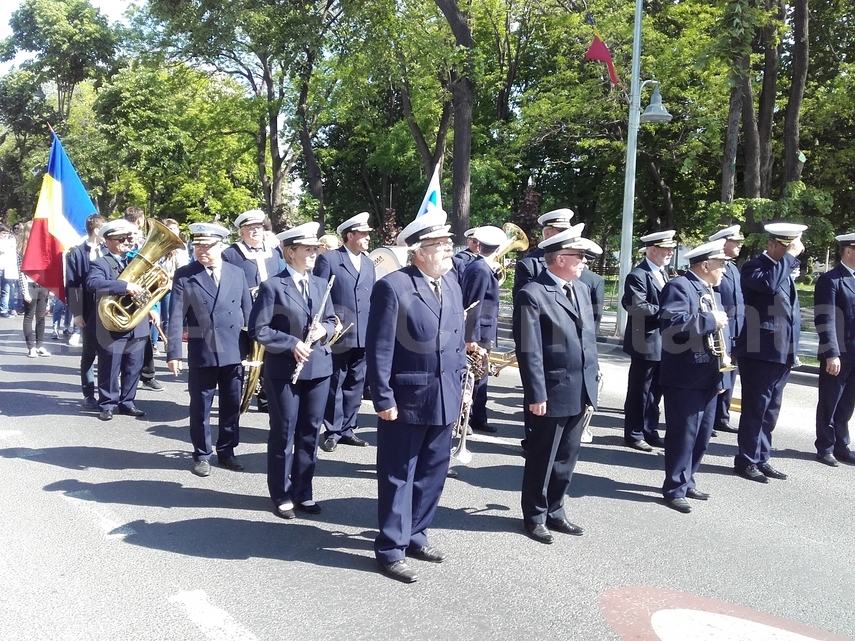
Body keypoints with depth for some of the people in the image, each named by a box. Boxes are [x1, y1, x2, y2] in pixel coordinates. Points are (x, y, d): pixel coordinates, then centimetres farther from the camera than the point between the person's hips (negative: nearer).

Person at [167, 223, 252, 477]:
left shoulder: (237, 273, 6)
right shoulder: (184, 275, -2)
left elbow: (248, 312, 8)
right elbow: (176, 317, -6)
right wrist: (173, 352, -13)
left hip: (235, 351, 2)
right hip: (201, 352, -2)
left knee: (232, 406, 11)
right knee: (200, 407, 7)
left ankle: (226, 452, 26)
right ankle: (202, 455, 22)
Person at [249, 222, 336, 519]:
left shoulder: (320, 284, 8)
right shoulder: (272, 286, -9)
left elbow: (331, 320, 15)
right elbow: (258, 330, -12)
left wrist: (324, 330, -7)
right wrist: (292, 344, -20)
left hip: (319, 368, 5)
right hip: (284, 370, -5)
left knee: (310, 433, 12)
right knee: (283, 434, 5)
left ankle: (303, 492, 25)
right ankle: (282, 495, 19)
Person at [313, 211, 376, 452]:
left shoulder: (369, 263, 15)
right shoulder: (328, 259, -5)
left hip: (363, 335, 6)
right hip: (338, 333, -6)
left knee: (355, 384, 11)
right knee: (335, 385, 3)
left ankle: (347, 429, 21)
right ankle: (332, 432, 13)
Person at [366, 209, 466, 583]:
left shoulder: (452, 284, 8)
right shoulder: (392, 286, -14)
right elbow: (379, 349, -14)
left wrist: (459, 384, 12)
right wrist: (383, 399, -15)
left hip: (444, 398, 7)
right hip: (406, 399, -7)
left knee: (432, 471, 17)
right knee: (398, 475, 5)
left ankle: (415, 535, 34)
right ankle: (391, 549, 18)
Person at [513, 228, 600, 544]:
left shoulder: (582, 290, 11)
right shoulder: (532, 294, -14)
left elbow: (589, 339, 16)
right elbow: (529, 351, -16)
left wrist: (592, 383, 13)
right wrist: (536, 394, -18)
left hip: (580, 392, 7)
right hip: (552, 393, -7)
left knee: (566, 458, 16)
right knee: (542, 459, 8)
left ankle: (554, 511, 32)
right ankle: (534, 516, 25)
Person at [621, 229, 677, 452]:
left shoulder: (663, 273, 14)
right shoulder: (637, 275, -15)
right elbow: (637, 307, -24)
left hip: (663, 343, 9)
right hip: (646, 343, -9)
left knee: (655, 391, 16)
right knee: (639, 392, 3)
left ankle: (650, 431, 26)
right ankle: (634, 434, 13)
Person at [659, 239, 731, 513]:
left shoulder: (711, 292, 18)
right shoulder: (679, 287, -11)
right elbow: (672, 326, -27)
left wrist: (720, 376, 18)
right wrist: (710, 320, -20)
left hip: (708, 378, 9)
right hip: (685, 378, -9)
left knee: (701, 436, 15)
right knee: (682, 436, -1)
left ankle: (687, 481, 29)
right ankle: (675, 489, 10)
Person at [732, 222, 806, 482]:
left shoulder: (786, 270, 17)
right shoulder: (754, 267, -9)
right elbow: (769, 284, -32)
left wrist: (793, 350, 19)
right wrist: (789, 255, -22)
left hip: (781, 353, 8)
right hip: (759, 352, -8)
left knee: (770, 409, 14)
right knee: (755, 408, -1)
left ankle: (761, 459, 24)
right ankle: (746, 460, 10)